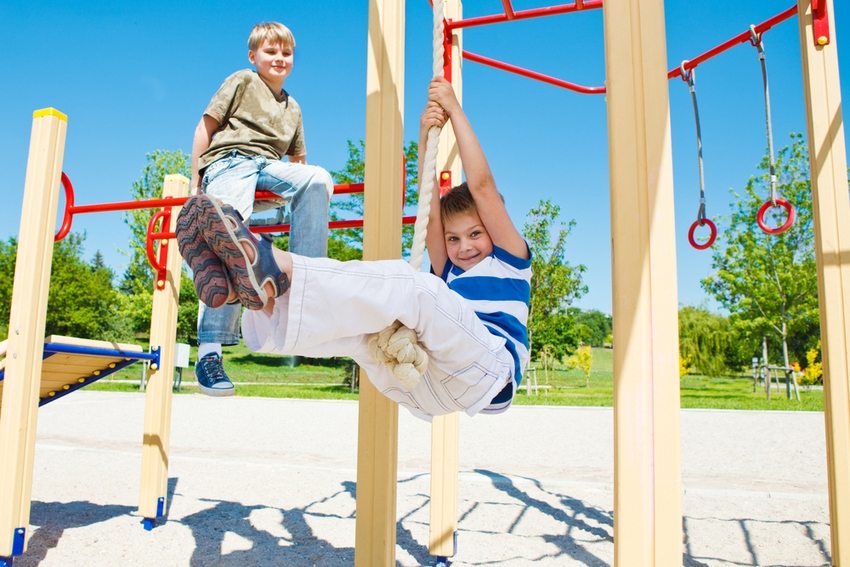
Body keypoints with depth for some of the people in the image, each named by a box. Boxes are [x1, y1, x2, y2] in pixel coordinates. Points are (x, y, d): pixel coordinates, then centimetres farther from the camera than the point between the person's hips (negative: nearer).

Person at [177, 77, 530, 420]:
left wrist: (454, 110, 13)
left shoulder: (510, 259, 18)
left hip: (491, 371, -5)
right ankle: (246, 290, -34)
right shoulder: (449, 275, 31)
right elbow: (430, 215, 18)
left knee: (408, 287, -27)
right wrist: (425, 138, 16)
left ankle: (275, 266, -41)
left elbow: (481, 185, 9)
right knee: (354, 315, -13)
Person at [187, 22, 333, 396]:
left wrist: (302, 192, 15)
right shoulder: (242, 82, 14)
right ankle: (209, 348, -34)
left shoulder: (292, 108, 29)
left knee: (318, 179, -27)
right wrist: (196, 180, 2)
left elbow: (297, 161, 31)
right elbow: (206, 127, 8)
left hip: (269, 168, 5)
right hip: (230, 160, -4)